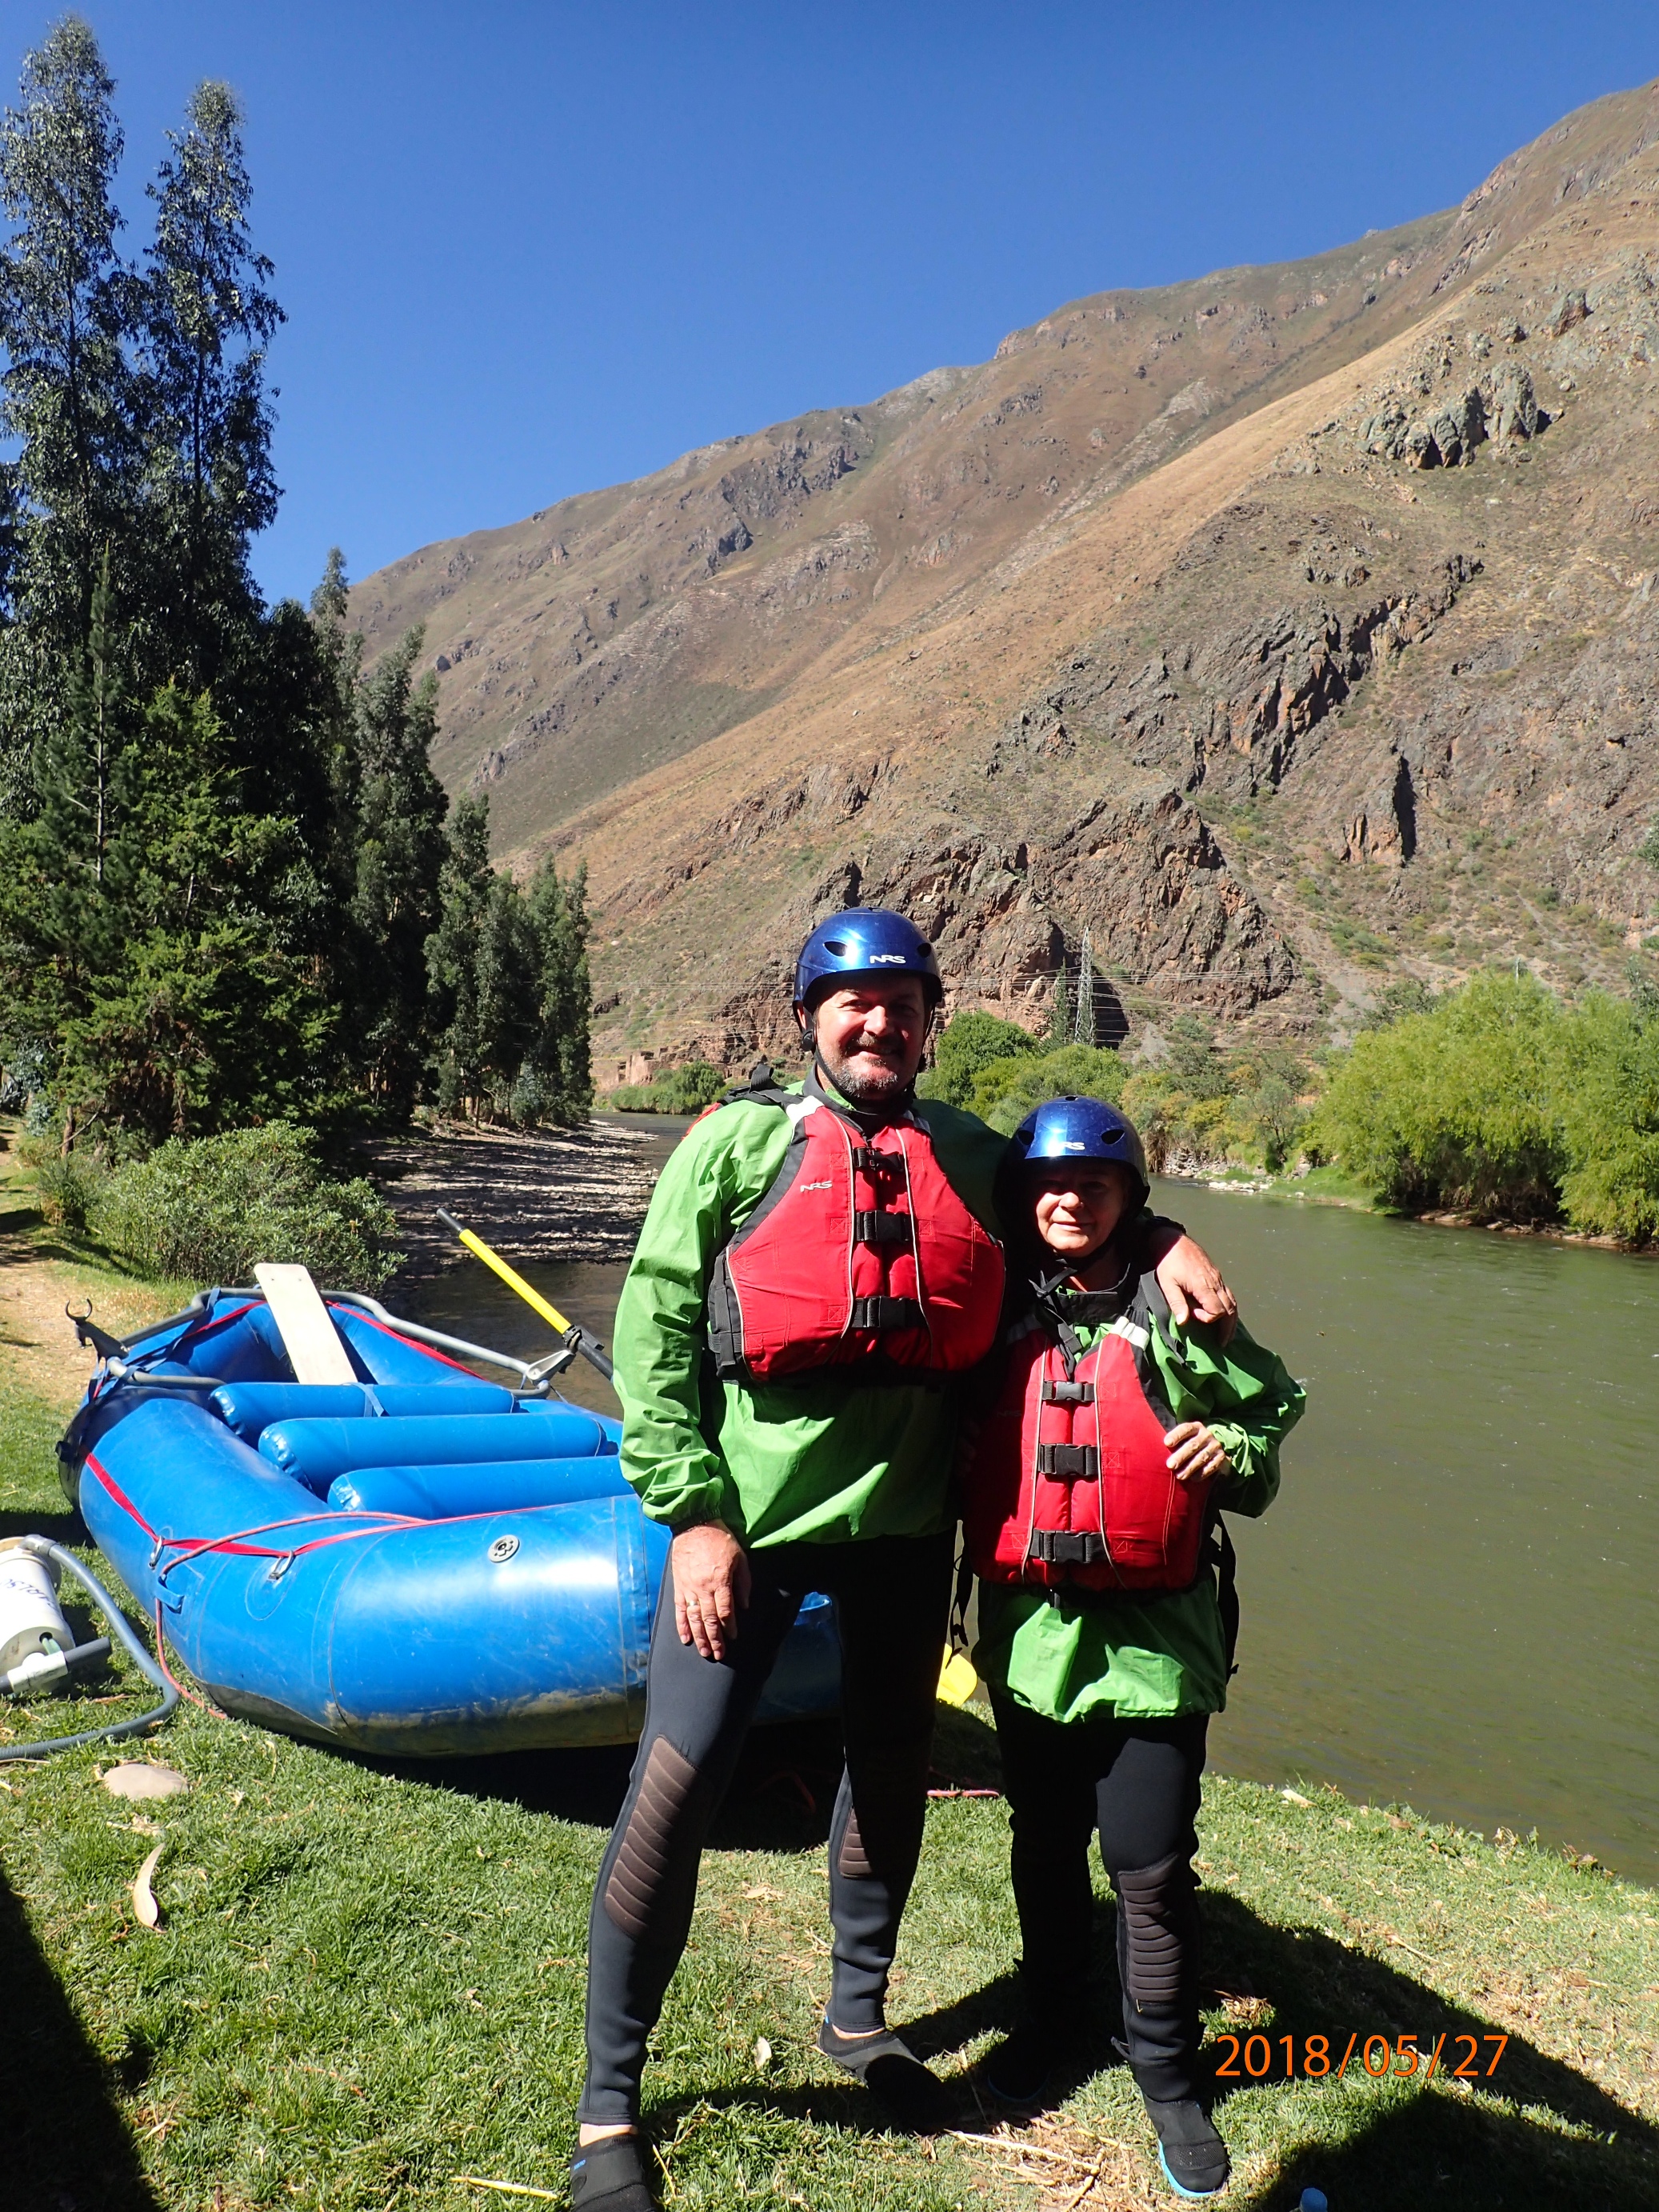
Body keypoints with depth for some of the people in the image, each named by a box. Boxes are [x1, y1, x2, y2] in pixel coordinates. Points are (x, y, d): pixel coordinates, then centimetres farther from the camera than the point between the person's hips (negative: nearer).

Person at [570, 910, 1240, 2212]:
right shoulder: (741, 1143, -6)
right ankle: (609, 2103, 17)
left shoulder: (972, 1156, 4)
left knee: (892, 1772, 19)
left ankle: (859, 2018, 45)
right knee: (677, 1790, -4)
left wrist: (1163, 1241, -1)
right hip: (751, 1518, -4)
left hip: (906, 1520, 4)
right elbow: (653, 1332, -7)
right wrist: (693, 1513, -13)